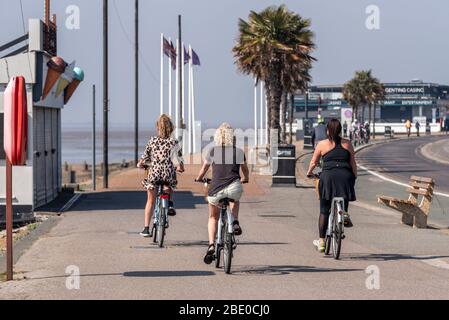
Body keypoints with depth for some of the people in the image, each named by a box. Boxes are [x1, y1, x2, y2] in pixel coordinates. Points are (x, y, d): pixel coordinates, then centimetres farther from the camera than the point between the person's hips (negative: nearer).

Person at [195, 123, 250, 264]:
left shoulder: (213, 151, 7)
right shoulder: (238, 152, 7)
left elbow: (204, 169, 19)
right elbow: (245, 170, 21)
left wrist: (199, 179, 40)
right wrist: (245, 179, 43)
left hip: (216, 189, 0)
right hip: (234, 188, 0)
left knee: (213, 218, 23)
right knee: (235, 201, 38)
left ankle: (211, 245, 4)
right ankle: (235, 222, 13)